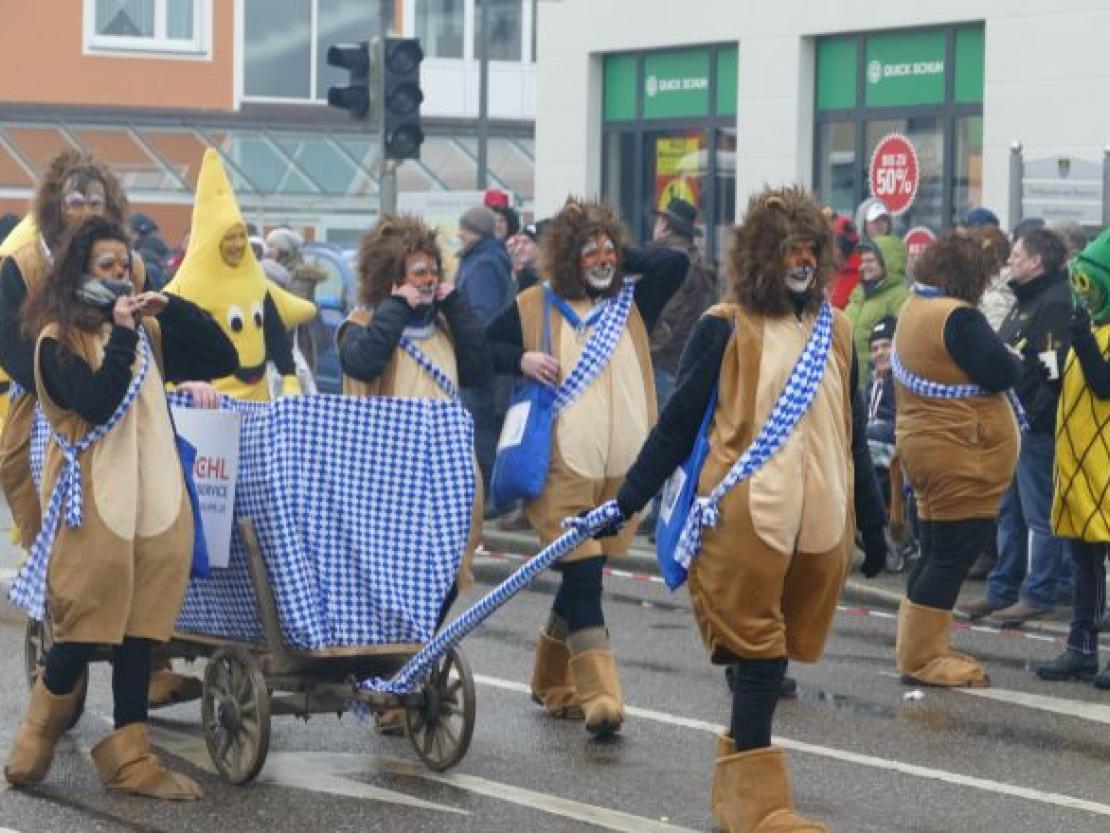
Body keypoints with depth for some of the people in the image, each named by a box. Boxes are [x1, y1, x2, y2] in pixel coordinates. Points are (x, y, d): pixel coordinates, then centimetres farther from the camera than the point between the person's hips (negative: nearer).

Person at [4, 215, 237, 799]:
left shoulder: (148, 332, 14)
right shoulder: (57, 340, -3)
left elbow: (221, 359, 8)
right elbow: (96, 405, -18)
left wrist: (172, 310, -1)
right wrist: (121, 337, -17)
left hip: (155, 497, 5)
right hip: (94, 502, -5)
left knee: (139, 630, 5)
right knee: (82, 633, -3)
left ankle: (130, 759, 9)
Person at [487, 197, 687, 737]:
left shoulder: (631, 302, 11)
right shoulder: (533, 308, 3)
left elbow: (675, 261, 1)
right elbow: (481, 348, 8)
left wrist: (623, 261, 2)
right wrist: (521, 359, -9)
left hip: (622, 470, 4)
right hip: (562, 468, -4)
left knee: (583, 576, 14)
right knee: (584, 574, -14)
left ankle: (552, 681, 31)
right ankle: (600, 696, -18)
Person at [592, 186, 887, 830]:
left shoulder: (837, 330, 12)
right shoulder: (725, 329, -3)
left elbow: (852, 435, 18)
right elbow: (677, 425, 0)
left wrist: (873, 525, 19)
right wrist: (628, 501, -3)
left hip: (821, 522, 5)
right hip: (746, 517, -5)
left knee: (776, 653, 9)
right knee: (758, 651, -5)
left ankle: (739, 781, 21)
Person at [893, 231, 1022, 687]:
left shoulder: (912, 309, 9)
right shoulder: (957, 317, -20)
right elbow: (1002, 374, -20)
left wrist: (1000, 360, 5)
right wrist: (1015, 360, 2)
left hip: (922, 443, 10)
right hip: (963, 458, -10)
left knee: (936, 552, 17)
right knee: (952, 556, -2)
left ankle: (919, 649, 24)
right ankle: (921, 658, 1)